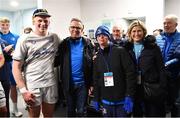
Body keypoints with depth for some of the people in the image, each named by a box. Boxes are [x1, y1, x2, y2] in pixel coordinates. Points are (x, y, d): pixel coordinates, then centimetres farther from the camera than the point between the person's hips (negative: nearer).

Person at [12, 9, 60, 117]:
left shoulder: (54, 37, 5)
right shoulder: (25, 40, -5)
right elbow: (16, 67, -6)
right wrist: (23, 90, -11)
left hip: (51, 84, 3)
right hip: (32, 86, -3)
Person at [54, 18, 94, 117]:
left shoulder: (87, 44, -3)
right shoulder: (64, 44, 1)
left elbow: (91, 65, -3)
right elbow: (57, 61, 6)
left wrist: (91, 83, -4)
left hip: (82, 83, -2)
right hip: (68, 83, 2)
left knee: (81, 111, 10)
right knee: (70, 109, 19)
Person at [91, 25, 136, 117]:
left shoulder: (120, 51, -5)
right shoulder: (97, 57, 8)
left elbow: (130, 73, -11)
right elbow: (96, 79, 12)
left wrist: (129, 96, -16)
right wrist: (96, 99, 9)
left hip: (122, 100, -4)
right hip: (106, 101, 4)